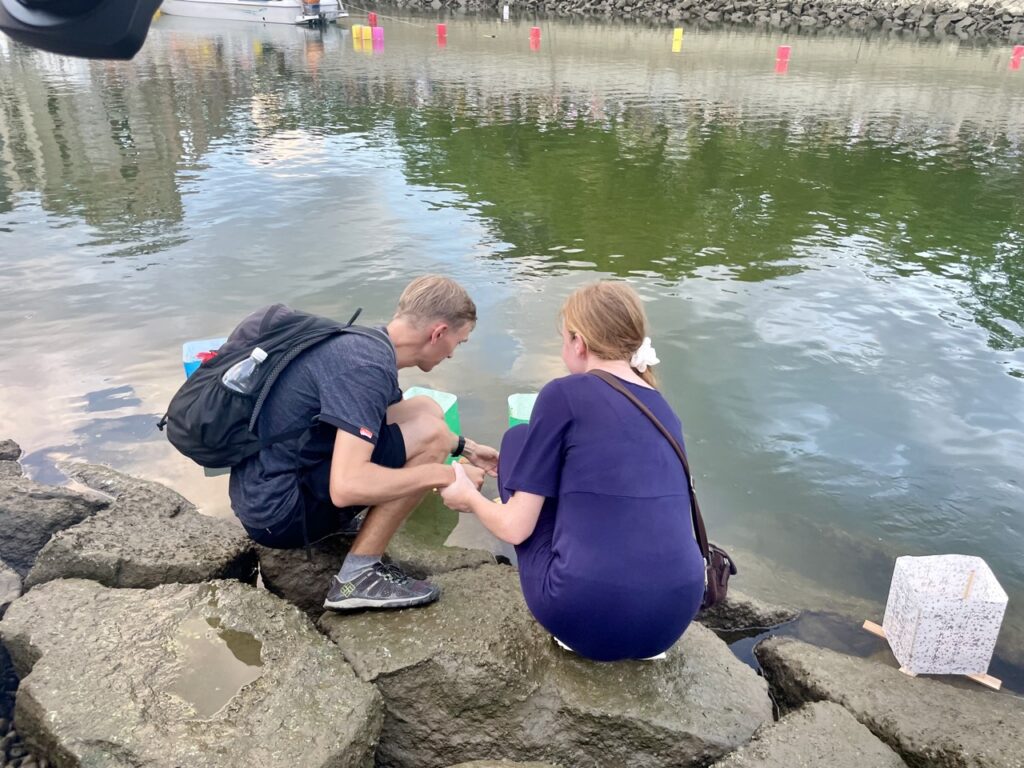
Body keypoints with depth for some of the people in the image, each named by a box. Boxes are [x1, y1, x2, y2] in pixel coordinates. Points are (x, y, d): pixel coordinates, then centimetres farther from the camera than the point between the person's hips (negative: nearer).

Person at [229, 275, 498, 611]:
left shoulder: (366, 344, 6)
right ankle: (357, 577, -9)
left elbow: (386, 420, 27)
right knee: (428, 432, -18)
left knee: (425, 409, 8)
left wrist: (464, 448, 27)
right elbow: (347, 486, -32)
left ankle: (334, 520, 12)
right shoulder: (366, 367, -24)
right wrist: (444, 474, -21)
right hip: (276, 513, -9)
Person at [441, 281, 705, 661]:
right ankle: (644, 639, 16)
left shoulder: (565, 394, -4)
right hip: (672, 618, 6)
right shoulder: (664, 410, 14)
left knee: (519, 441, 12)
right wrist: (528, 475, 43)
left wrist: (469, 497, 21)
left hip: (585, 616, -6)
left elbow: (516, 527, -2)